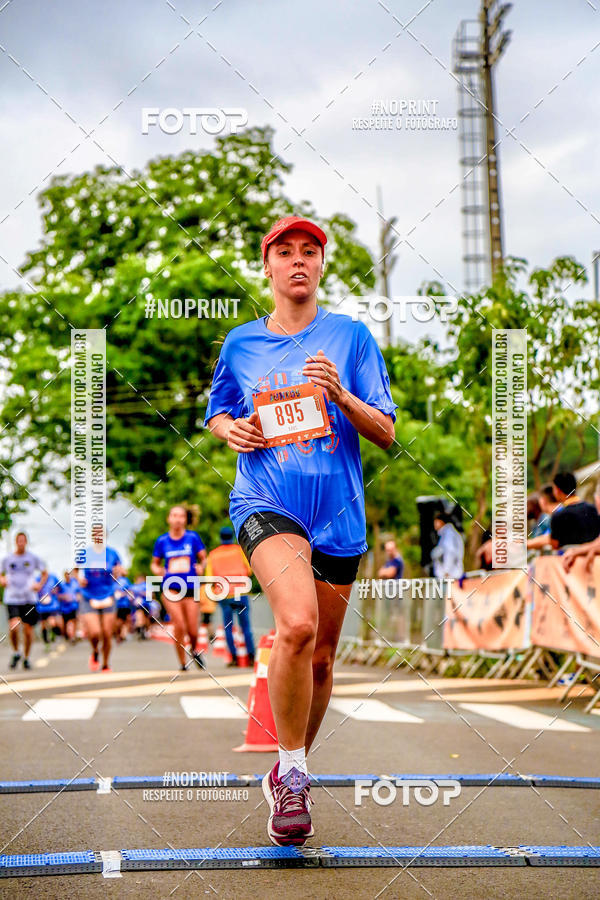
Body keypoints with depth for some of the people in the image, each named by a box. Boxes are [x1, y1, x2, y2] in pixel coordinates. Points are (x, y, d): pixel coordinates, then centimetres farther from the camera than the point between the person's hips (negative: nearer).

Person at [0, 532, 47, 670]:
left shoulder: (33, 558, 4)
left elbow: (44, 572, 14)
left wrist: (39, 585, -1)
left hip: (29, 598, 1)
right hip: (12, 598, -1)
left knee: (28, 630, 2)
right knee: (14, 627, -20)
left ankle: (26, 657, 21)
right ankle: (15, 653, 5)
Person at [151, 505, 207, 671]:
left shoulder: (193, 537, 3)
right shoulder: (162, 540, 6)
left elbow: (203, 558, 7)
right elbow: (154, 563, 15)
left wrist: (201, 567, -14)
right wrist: (157, 570, -7)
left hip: (190, 588, 0)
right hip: (170, 587, 0)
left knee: (192, 630, -1)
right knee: (179, 625, -16)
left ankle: (194, 650, 35)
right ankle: (182, 663, -2)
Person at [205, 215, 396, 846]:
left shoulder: (350, 337, 5)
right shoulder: (241, 343, 9)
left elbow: (386, 434, 3)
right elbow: (217, 414, 23)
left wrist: (341, 395, -15)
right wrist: (232, 431, 0)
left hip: (337, 513, 2)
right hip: (266, 503, -2)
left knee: (319, 658, 9)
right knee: (297, 626, -28)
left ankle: (289, 772, 33)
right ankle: (292, 775, -11)